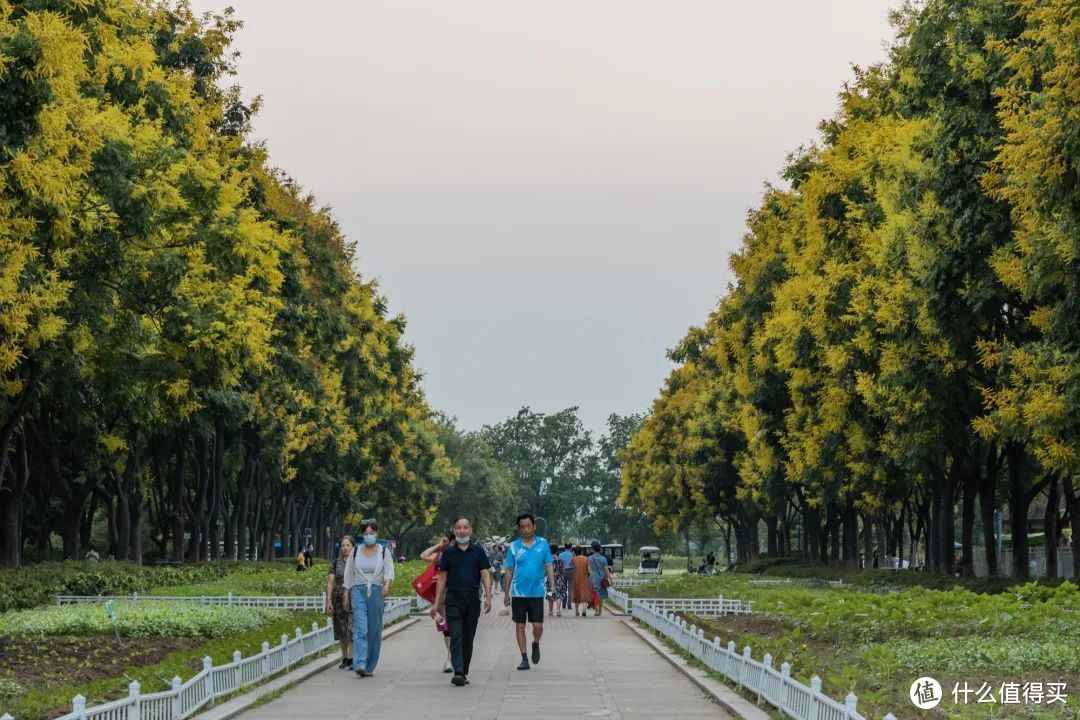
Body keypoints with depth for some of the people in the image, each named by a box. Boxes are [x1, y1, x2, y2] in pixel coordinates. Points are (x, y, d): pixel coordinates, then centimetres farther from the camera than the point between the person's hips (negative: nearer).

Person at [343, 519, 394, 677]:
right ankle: (360, 664, -25)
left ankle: (370, 666, 13)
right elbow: (349, 575, 15)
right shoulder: (355, 552, 9)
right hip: (358, 591, 0)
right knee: (360, 628, -14)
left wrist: (387, 585, -25)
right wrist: (347, 597, 15)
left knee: (374, 631, 3)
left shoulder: (383, 552, 6)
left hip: (376, 592, 1)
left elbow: (389, 572, -4)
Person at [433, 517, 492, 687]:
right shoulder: (448, 552, 7)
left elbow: (485, 575, 2)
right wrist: (437, 602, 5)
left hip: (472, 599, 1)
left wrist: (488, 597, -11)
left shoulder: (478, 551, 6)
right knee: (456, 637, -12)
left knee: (468, 638, 7)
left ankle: (464, 673, 16)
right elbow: (442, 578, 10)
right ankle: (458, 673, -20)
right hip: (453, 599, -1)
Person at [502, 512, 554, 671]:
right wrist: (506, 593, 6)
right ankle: (524, 659, 11)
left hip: (537, 592, -1)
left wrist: (552, 586, -5)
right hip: (518, 592, 1)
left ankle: (536, 644, 29)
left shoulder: (543, 544, 3)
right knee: (520, 626, 3)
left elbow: (549, 566, 6)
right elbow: (509, 571, 7)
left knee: (538, 626, -3)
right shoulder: (514, 547, 2)